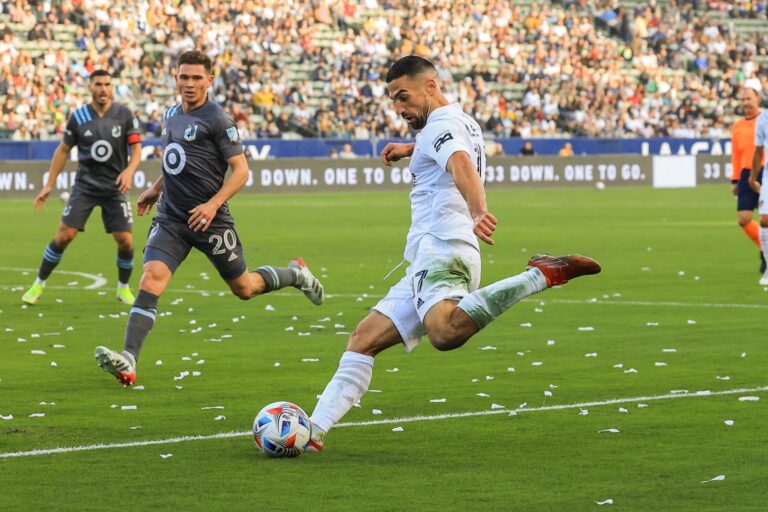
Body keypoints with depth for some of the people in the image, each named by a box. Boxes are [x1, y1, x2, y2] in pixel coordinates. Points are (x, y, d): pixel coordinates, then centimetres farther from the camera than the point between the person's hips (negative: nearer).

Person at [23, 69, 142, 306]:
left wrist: (129, 171, -23)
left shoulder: (125, 115, -5)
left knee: (125, 241, -5)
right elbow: (63, 150, 7)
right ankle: (38, 285, 5)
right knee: (64, 235, -8)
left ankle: (123, 288, 19)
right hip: (85, 186, 0)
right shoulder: (78, 117, -3)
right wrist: (49, 185, 6)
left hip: (115, 188, 0)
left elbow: (136, 147, -3)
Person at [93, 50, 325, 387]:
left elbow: (240, 170, -14)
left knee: (244, 289, 11)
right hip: (170, 217, 5)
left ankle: (296, 275, 43)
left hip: (208, 220, -5)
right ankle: (127, 362, -28)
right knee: (151, 277, -18)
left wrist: (213, 204, -25)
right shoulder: (171, 115, 10)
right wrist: (156, 189, 23)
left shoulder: (217, 119, -11)